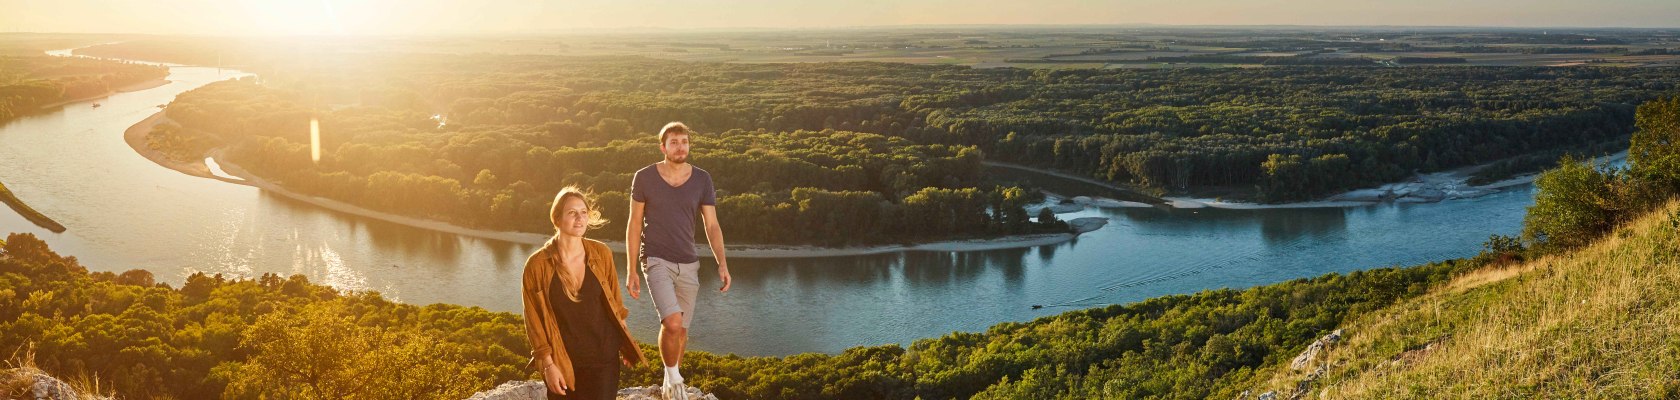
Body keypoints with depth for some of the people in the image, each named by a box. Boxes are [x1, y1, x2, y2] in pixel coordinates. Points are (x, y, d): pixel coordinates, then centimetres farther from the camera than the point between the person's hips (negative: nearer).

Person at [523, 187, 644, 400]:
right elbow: (534, 320, -6)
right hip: (562, 363, -1)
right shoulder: (537, 264, -10)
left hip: (603, 358, 1)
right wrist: (548, 364, -9)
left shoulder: (601, 254, -3)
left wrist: (625, 344, 8)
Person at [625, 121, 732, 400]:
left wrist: (722, 263, -9)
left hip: (688, 264, 3)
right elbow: (634, 224, 1)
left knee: (681, 330, 9)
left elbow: (712, 226, 4)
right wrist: (631, 270, -2)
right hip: (656, 260, -3)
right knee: (672, 322, -22)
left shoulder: (701, 179, 2)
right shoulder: (644, 178, -4)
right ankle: (673, 377, 2)